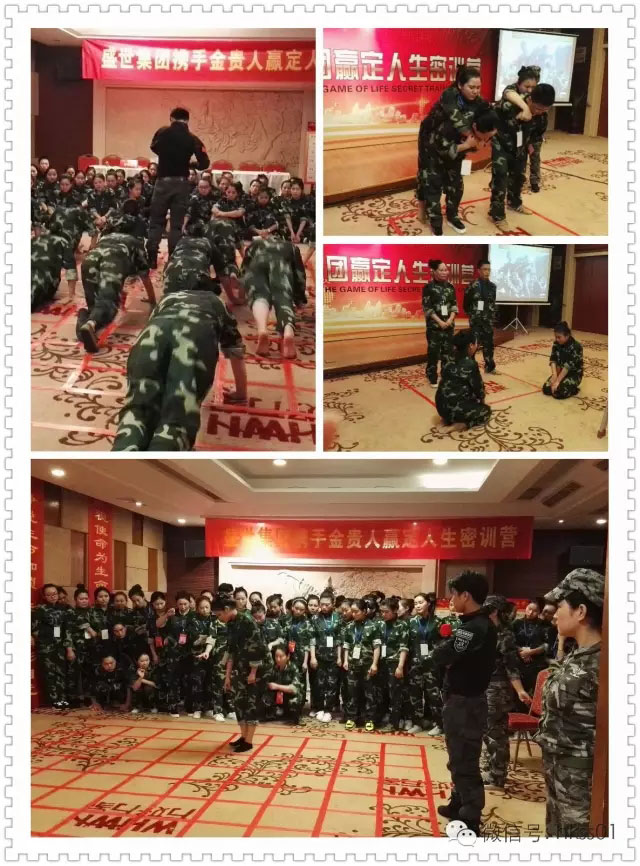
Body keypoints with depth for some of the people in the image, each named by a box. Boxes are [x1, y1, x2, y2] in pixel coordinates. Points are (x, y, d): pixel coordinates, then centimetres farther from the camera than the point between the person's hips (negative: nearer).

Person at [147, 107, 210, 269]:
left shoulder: (162, 132, -2)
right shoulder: (192, 139, -5)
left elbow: (154, 148, 17)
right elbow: (204, 164, -7)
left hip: (163, 180, 0)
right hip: (181, 182, 0)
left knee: (156, 220, 9)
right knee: (177, 223, 6)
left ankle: (151, 258, 4)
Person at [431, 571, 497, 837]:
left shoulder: (472, 628, -24)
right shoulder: (485, 625, 8)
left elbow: (440, 657, -22)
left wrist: (446, 643, -4)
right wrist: (450, 649, -4)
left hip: (463, 701, -10)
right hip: (470, 697, 10)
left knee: (464, 761, -1)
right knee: (461, 757, 22)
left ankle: (470, 820, 8)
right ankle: (459, 804, 35)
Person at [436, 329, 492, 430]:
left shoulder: (449, 361, 7)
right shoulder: (471, 364, -13)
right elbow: (478, 387, -4)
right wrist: (482, 400, 20)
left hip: (441, 406, 7)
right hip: (455, 408, -7)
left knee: (473, 401, 33)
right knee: (486, 410, 19)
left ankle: (448, 419, 14)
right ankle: (462, 424, -4)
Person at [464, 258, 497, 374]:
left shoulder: (492, 286, 6)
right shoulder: (472, 286, -12)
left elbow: (493, 303, 15)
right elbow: (466, 304, -4)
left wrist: (492, 316, 11)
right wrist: (472, 315, 1)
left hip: (488, 321, 6)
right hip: (476, 321, -6)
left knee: (489, 343, 13)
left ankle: (490, 367, 25)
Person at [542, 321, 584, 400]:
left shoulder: (575, 347, -23)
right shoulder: (556, 344, -3)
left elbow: (568, 365, -27)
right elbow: (553, 359, -10)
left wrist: (558, 381, -30)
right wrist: (554, 374, -27)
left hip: (573, 374, -6)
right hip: (560, 372, 6)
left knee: (558, 392, -28)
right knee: (546, 389, -15)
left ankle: (573, 389, 3)